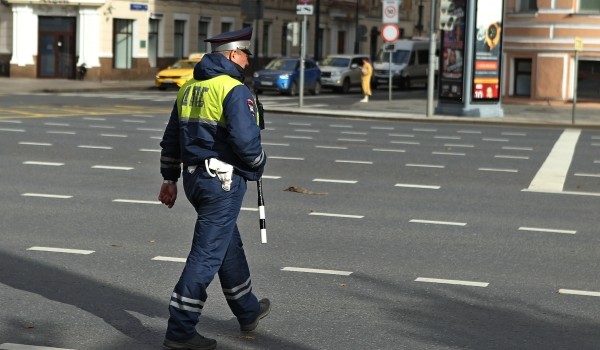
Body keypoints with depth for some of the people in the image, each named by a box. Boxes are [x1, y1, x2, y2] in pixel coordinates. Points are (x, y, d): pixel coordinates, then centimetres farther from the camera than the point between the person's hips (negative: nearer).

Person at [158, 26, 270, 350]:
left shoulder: (189, 88, 12)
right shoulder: (235, 90, -15)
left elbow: (171, 137, 16)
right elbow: (245, 139, -24)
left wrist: (169, 178, 22)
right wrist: (258, 164, -4)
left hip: (194, 178, 9)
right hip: (223, 181, -9)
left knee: (229, 244, 23)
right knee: (206, 254, -4)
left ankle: (248, 311, 38)